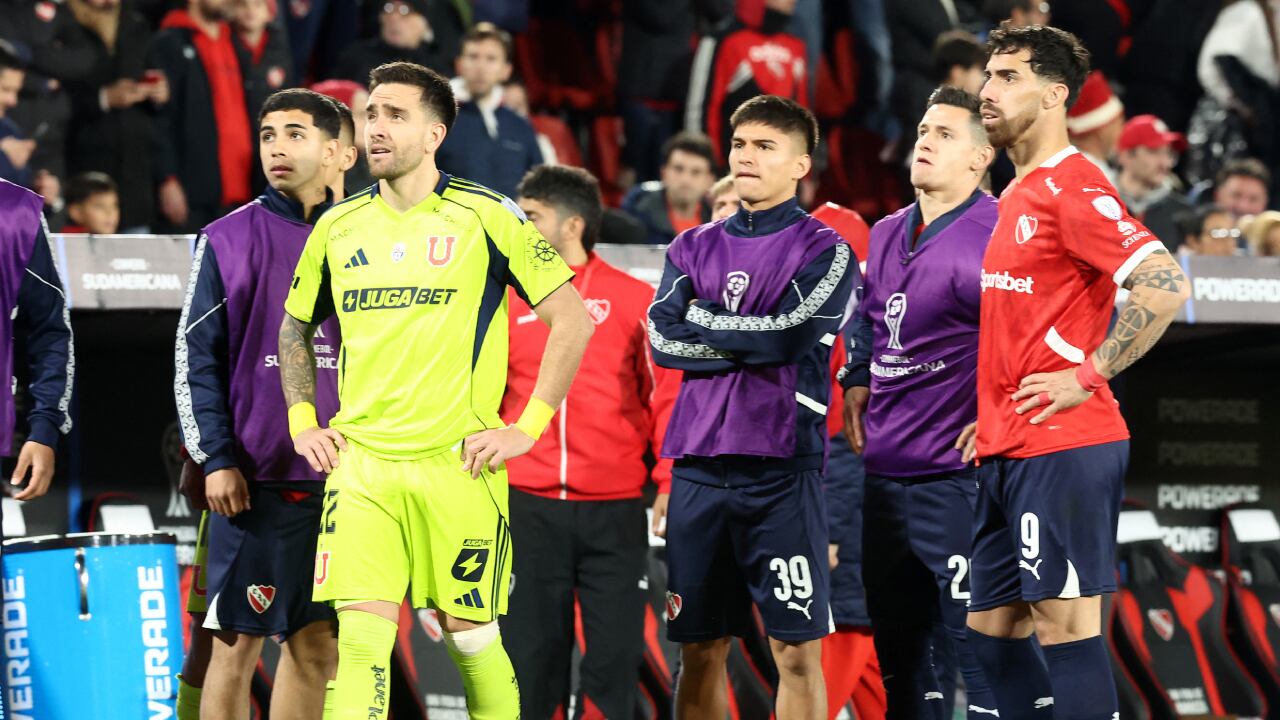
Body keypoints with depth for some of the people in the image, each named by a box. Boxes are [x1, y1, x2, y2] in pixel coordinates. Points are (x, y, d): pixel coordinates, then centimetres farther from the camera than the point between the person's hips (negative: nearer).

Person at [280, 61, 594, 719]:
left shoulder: (486, 218, -3)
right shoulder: (339, 228, 9)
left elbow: (572, 319, 0)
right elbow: (294, 327, 26)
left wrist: (527, 428, -5)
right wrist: (302, 422, 13)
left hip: (457, 462, -2)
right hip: (360, 463, 3)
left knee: (470, 635, 5)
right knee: (360, 634, -10)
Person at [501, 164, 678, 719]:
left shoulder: (634, 300, 2)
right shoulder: (508, 300, 8)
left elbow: (665, 394, 3)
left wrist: (670, 483, -4)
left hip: (613, 508, -2)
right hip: (528, 505, 2)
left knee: (614, 663, 0)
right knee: (533, 657, 3)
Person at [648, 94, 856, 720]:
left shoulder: (824, 251, 2)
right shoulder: (693, 249, 14)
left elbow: (788, 334, -13)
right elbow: (663, 340, 1)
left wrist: (700, 320, -3)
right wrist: (748, 339, -7)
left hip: (782, 469, -4)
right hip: (699, 467, 4)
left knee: (796, 650, -4)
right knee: (700, 650, 7)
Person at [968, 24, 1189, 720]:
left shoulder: (1072, 187, -12)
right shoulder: (1020, 194, 18)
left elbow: (1165, 287, -23)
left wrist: (1088, 377, -19)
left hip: (1061, 452, -10)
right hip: (1008, 452, 10)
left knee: (1064, 624, -10)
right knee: (991, 627, 11)